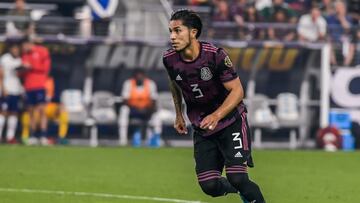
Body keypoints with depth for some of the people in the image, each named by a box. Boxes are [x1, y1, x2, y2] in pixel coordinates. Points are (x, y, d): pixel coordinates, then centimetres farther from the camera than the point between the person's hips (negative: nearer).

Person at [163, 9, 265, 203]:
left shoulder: (215, 55, -22)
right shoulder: (169, 59, -8)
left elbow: (237, 91, -20)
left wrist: (216, 116, -32)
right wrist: (179, 114, 19)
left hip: (231, 122, -4)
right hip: (201, 128, 4)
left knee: (237, 178, -19)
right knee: (210, 186, -4)